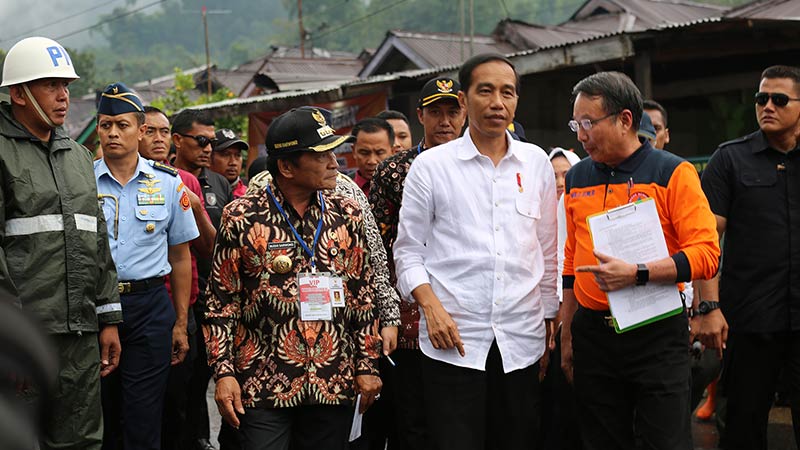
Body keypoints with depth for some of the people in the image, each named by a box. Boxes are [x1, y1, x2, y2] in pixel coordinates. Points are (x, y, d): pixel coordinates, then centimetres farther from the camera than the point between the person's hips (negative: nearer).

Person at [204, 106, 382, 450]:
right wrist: (223, 372, -6)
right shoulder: (243, 217, -3)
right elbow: (222, 300, -1)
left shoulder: (347, 215, 7)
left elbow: (364, 295, 10)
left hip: (334, 384, 3)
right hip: (264, 384, -3)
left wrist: (367, 365, 6)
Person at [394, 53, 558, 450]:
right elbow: (408, 251, 4)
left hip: (522, 343, 3)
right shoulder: (430, 166, 2)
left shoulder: (536, 162, 10)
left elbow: (547, 252, 14)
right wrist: (431, 306, -11)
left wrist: (550, 326, 12)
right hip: (453, 343, -3)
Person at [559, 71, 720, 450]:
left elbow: (706, 254, -13)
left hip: (656, 334, -4)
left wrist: (637, 273, -24)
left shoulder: (673, 173, -5)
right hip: (592, 331, 5)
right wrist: (567, 335, 15)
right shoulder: (577, 178, 10)